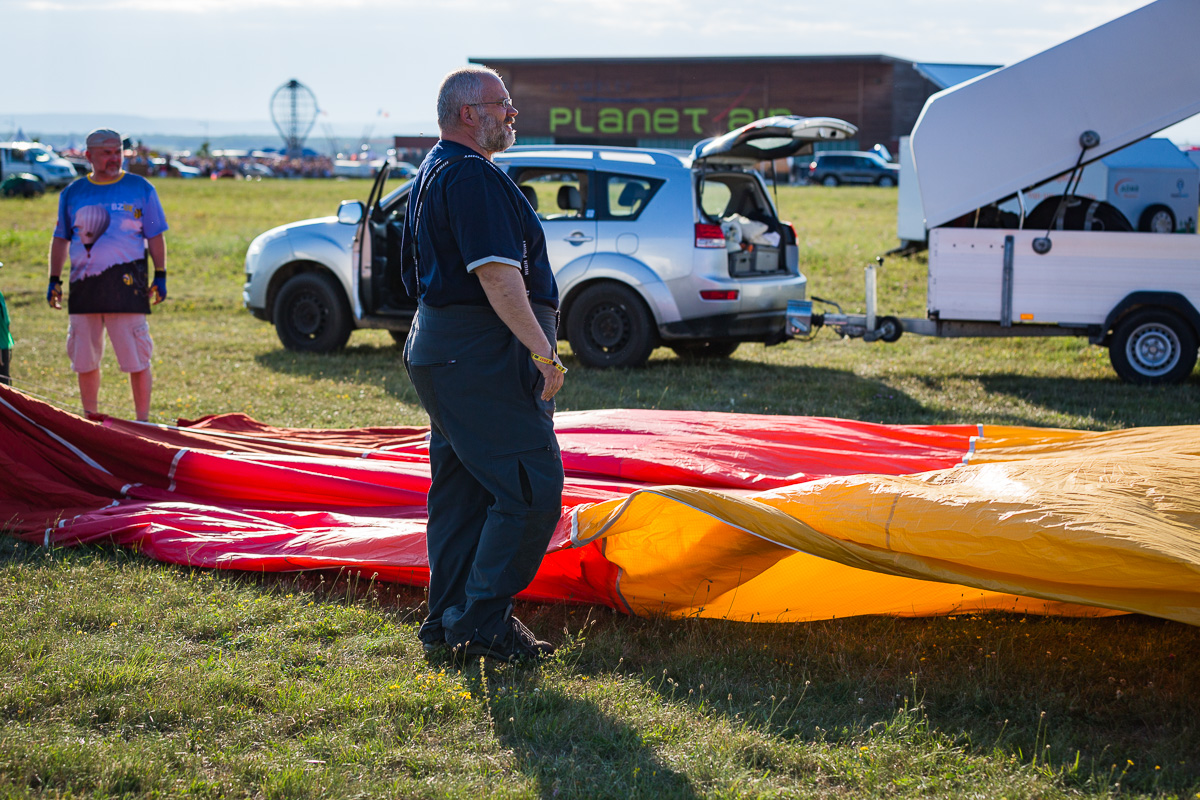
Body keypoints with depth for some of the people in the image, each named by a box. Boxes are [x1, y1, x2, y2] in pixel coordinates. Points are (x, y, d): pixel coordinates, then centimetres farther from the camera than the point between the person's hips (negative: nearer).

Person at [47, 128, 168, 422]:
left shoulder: (140, 188, 5)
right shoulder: (73, 193, 12)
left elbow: (155, 237, 7)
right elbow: (60, 239, 18)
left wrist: (160, 276, 1)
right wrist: (54, 281, 13)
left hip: (127, 283, -3)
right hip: (83, 283, 3)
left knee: (136, 358, -5)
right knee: (84, 359, 7)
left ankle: (143, 422, 4)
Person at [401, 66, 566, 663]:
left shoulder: (430, 173, 19)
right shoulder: (473, 176, -15)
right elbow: (496, 274, -23)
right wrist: (543, 351, -20)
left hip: (437, 351, 11)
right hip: (484, 354, -11)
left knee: (460, 490, 14)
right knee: (531, 485, -9)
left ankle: (446, 621, 18)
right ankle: (482, 620, -7)